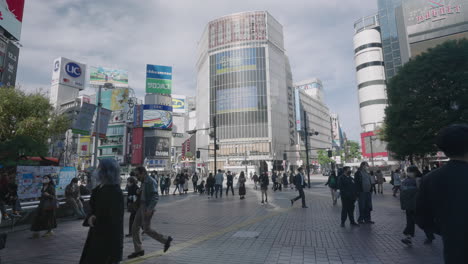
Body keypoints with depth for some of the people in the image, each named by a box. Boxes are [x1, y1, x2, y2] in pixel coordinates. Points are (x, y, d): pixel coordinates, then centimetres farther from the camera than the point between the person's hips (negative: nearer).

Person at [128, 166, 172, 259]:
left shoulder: (151, 182, -16)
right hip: (141, 207, 9)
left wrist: (150, 209, -29)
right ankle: (138, 250, 18)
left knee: (147, 229, -3)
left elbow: (156, 197, -24)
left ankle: (166, 239, 12)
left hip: (147, 209, -9)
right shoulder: (143, 182, 13)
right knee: (134, 228, 8)